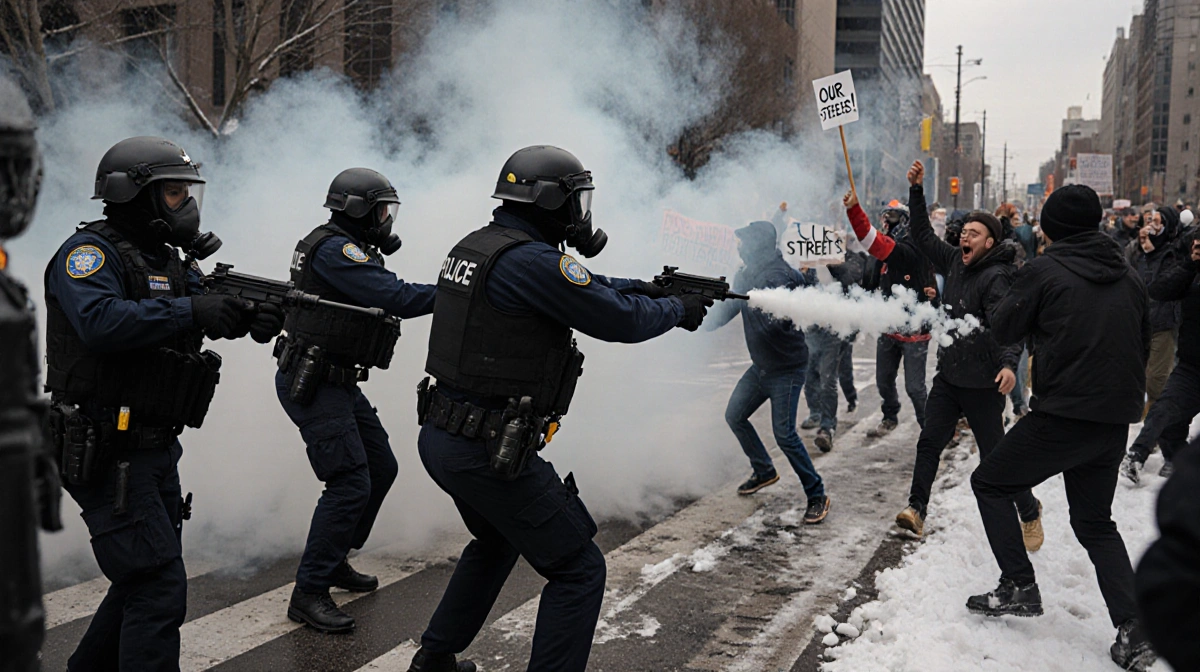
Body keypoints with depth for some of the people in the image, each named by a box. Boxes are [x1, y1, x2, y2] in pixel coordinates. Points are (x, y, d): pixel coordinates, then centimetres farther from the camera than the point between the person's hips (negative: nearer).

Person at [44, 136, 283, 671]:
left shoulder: (170, 261, 15)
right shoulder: (90, 252, -13)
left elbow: (215, 306, 7)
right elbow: (100, 321, -30)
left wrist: (256, 317, -13)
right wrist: (191, 311, -33)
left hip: (155, 449, 9)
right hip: (106, 454, -9)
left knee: (148, 575, 20)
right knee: (160, 586, -10)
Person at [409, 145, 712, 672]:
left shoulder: (475, 246, 10)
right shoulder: (531, 261, -19)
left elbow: (581, 288, 20)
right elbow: (620, 320, -13)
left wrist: (645, 287, 19)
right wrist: (677, 309, 5)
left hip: (440, 438, 10)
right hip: (489, 452, -10)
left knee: (497, 543, 33)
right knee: (579, 571, 2)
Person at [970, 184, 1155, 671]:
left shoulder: (1045, 270, -9)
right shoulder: (1127, 275, 8)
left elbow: (1004, 329, 0)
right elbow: (1143, 343, 16)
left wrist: (1010, 299, 18)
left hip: (1061, 416, -6)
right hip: (1115, 420, 6)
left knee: (989, 483, 15)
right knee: (1095, 523, 20)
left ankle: (1019, 588, 10)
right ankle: (1133, 631, 11)